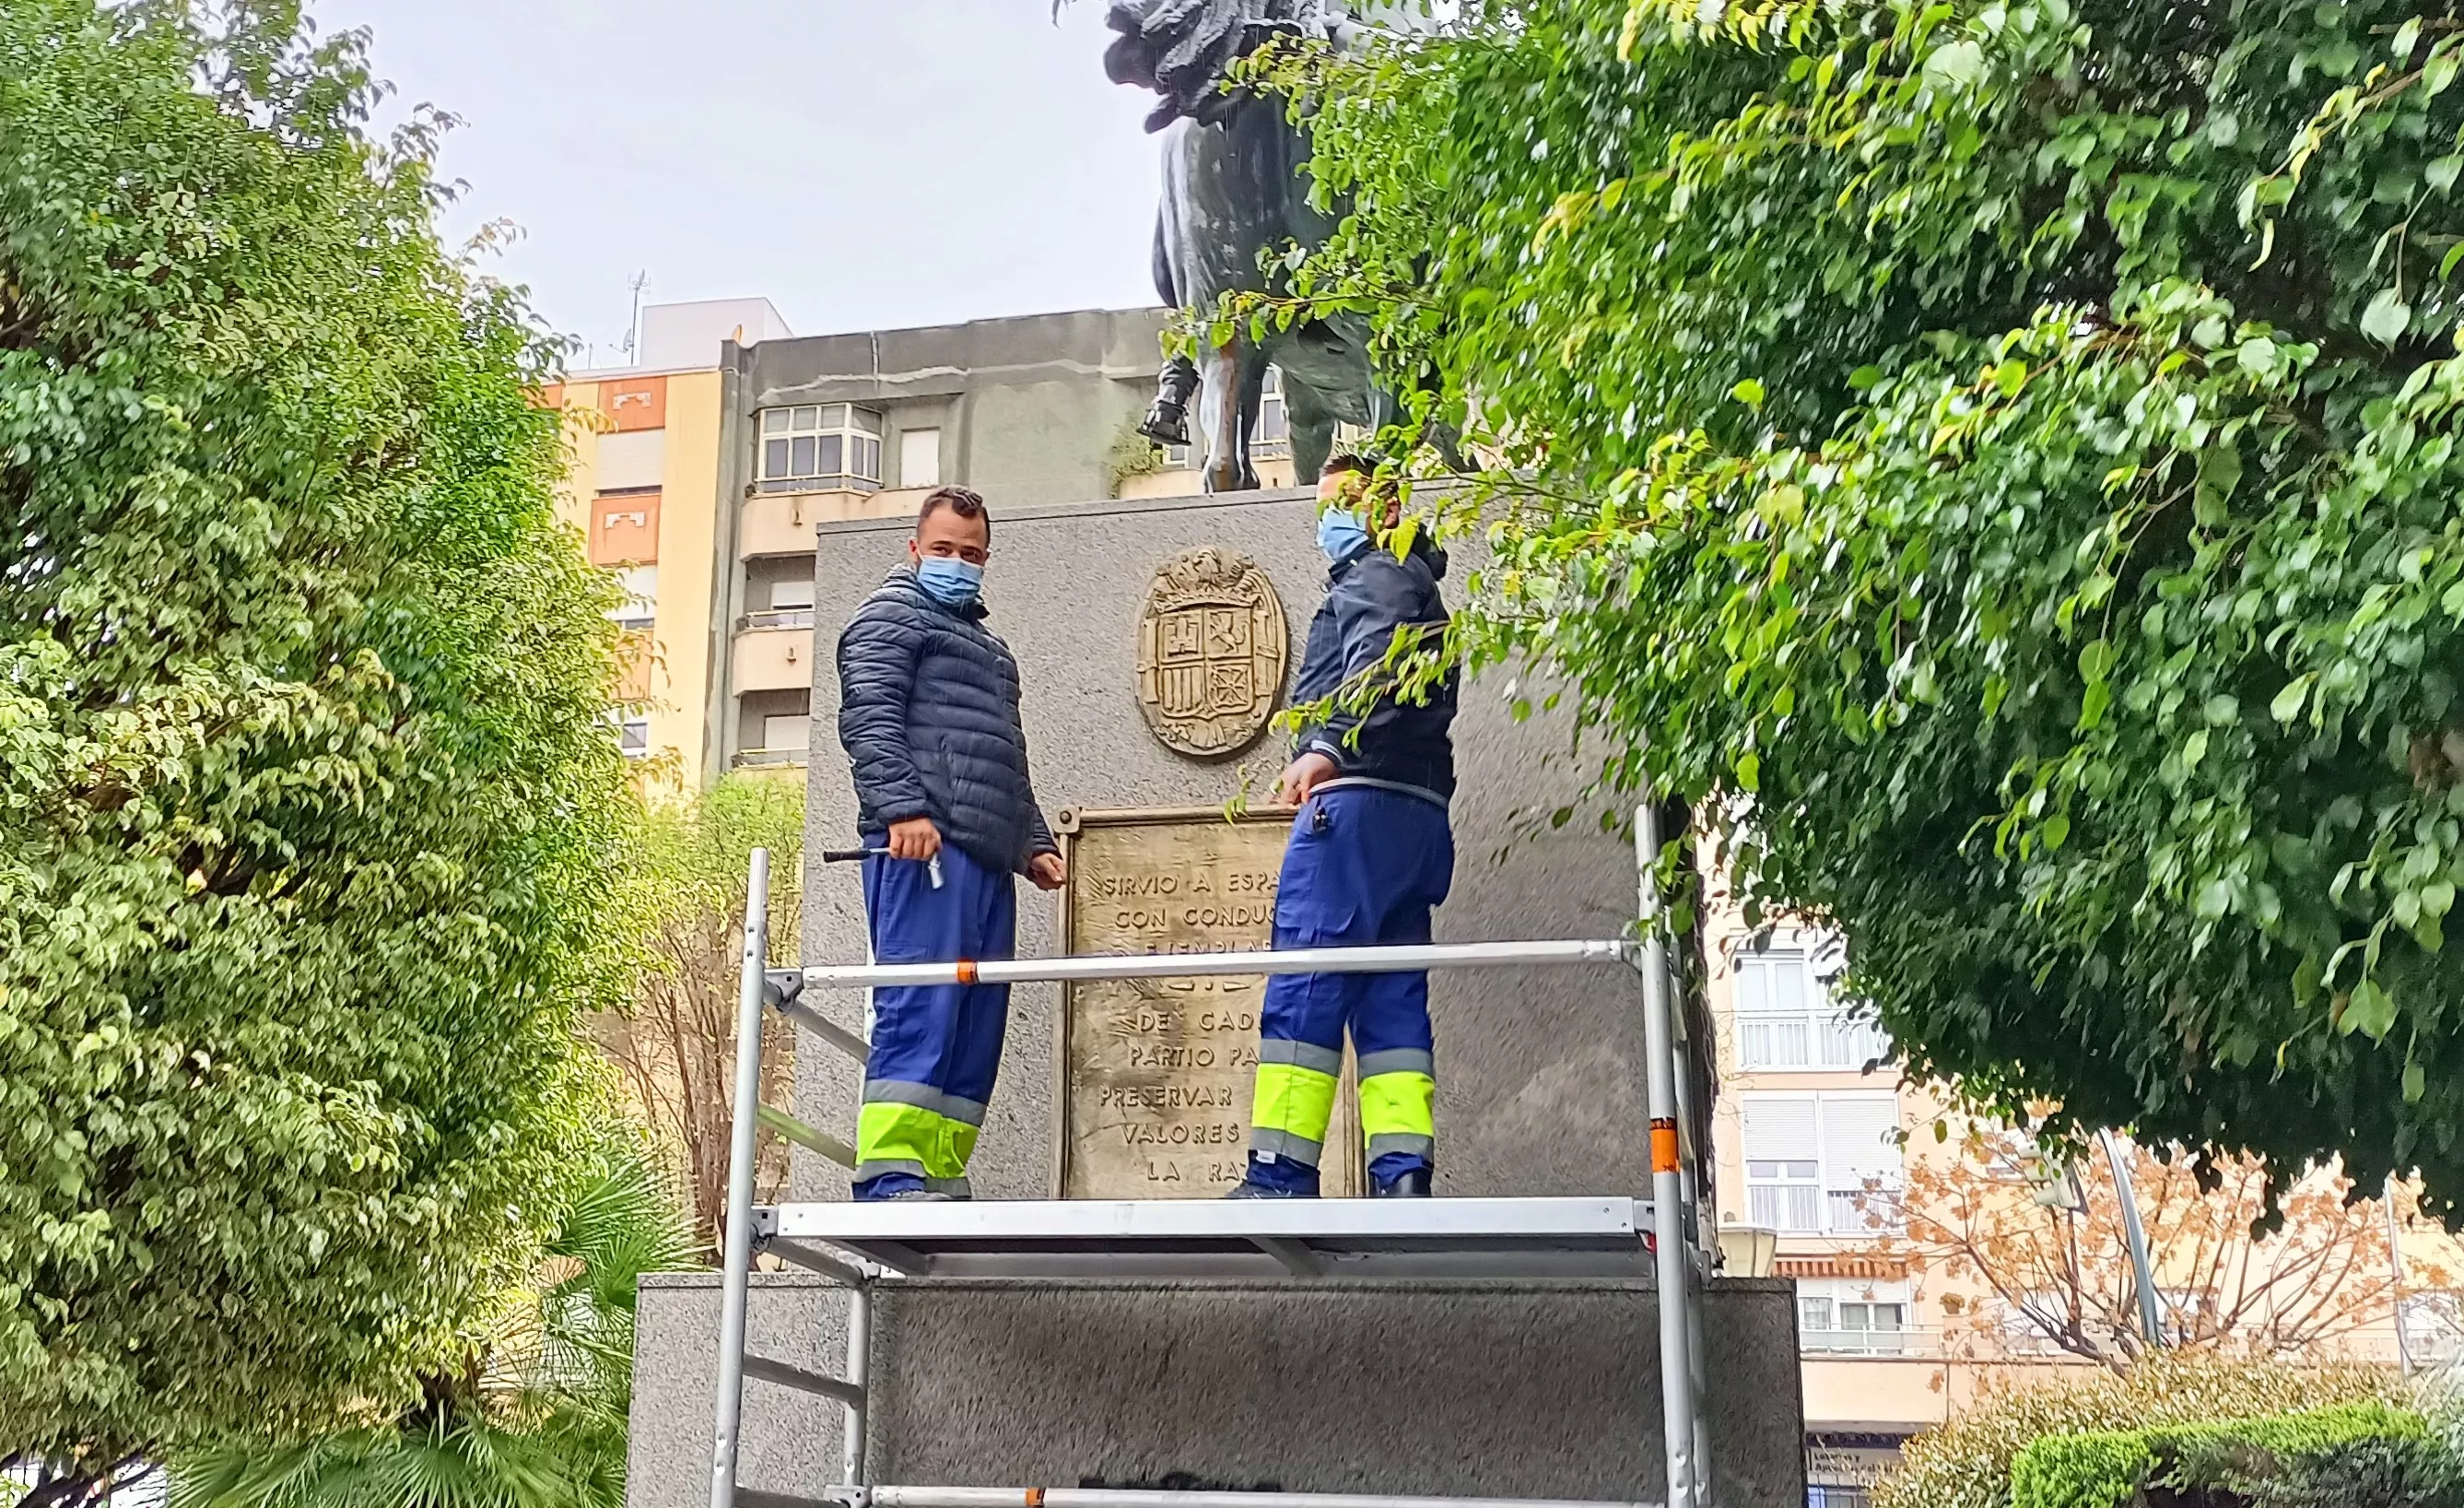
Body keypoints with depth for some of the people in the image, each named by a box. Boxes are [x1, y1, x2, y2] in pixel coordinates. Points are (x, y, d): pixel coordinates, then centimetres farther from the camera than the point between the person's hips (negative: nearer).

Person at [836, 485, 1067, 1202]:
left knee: (977, 1033, 3)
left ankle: (941, 1180, 3)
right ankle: (889, 1179, -19)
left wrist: (1032, 843, 26)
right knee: (920, 1013, -16)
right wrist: (903, 808, -22)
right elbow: (868, 719, -9)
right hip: (923, 845, -9)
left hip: (987, 860, 9)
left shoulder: (986, 643, 34)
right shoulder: (892, 615, 7)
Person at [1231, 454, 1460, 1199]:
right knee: (1393, 1003, 3)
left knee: (1302, 992, -13)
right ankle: (1404, 1179, -4)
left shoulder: (1376, 574, 3)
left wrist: (1328, 745, -31)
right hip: (1418, 813, 10)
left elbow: (1379, 664, -18)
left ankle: (1280, 1176, -18)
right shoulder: (1418, 587, 33)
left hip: (1358, 800, -10)